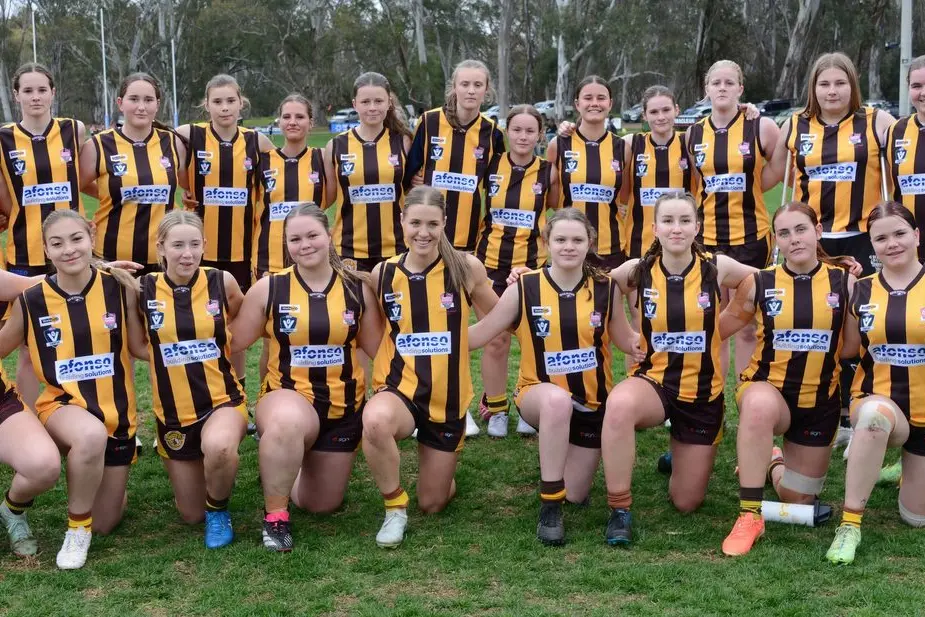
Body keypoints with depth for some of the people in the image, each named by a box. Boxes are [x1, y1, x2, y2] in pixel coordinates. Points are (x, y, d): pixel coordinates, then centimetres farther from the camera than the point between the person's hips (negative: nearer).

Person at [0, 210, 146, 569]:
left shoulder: (119, 287, -8)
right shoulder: (32, 301, -8)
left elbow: (141, 347, -1)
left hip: (116, 413, 2)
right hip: (61, 406, -2)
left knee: (105, 524, 8)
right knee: (91, 436, -41)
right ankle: (76, 529, -13)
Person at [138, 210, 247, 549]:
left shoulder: (222, 282, -7)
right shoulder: (143, 289, -7)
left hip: (222, 400, -2)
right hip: (173, 413, 2)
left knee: (218, 447, -37)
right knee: (191, 515, 8)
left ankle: (219, 510, -6)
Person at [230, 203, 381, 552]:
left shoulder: (356, 288, -3)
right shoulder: (268, 288, -8)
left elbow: (380, 349, 4)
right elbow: (233, 344, -1)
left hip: (344, 407, 3)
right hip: (287, 397, -3)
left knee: (323, 505, 13)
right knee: (288, 422, -43)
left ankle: (281, 468, 47)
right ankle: (275, 516, -18)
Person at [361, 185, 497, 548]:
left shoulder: (465, 268, -8)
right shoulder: (383, 274, -4)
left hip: (448, 397, 1)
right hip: (400, 387, 0)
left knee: (433, 504, 8)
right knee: (376, 420, -38)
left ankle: (443, 461, 46)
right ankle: (395, 508, -11)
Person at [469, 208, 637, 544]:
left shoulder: (605, 288, -7)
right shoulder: (524, 288, -12)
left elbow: (627, 341, 6)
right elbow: (477, 335, -8)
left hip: (593, 402, 3)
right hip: (540, 395, -2)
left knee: (576, 495, 6)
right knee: (559, 400, -41)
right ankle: (549, 507, -26)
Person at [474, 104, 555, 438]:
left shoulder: (548, 172, 0)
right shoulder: (490, 166, 0)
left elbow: (557, 210, 11)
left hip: (533, 265, 0)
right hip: (492, 263, 0)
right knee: (495, 340, 4)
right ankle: (495, 410, 17)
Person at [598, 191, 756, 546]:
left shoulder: (717, 268, -7)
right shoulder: (638, 271, -7)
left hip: (702, 392, 1)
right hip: (652, 381, -1)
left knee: (686, 503, 8)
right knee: (619, 405, -41)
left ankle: (681, 457, 46)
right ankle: (620, 510, -24)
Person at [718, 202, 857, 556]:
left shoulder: (843, 281, -5)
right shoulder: (760, 283, -7)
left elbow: (854, 345, 1)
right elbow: (717, 330, 2)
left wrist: (859, 291, -3)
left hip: (820, 402, 2)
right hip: (768, 390, -2)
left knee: (798, 501, 12)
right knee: (760, 404, -43)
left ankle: (775, 462, 50)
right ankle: (749, 515, -31)